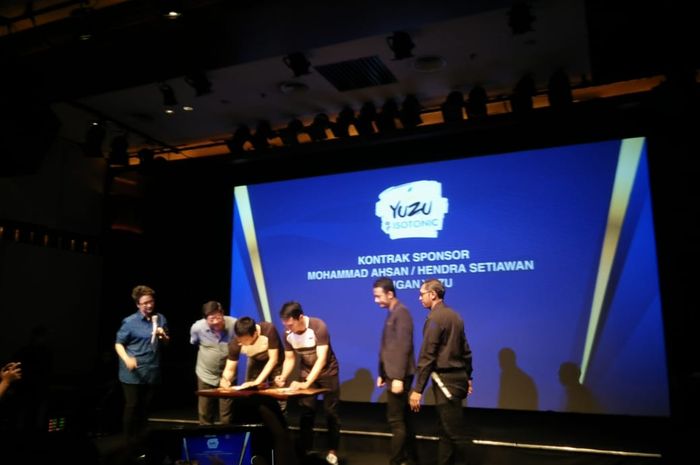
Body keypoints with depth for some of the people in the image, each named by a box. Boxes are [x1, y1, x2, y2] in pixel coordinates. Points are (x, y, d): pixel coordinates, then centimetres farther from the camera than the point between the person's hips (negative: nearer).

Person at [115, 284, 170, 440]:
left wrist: (163, 336, -7)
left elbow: (167, 343, 16)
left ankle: (141, 438, 25)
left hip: (152, 372, 4)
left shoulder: (161, 319, 7)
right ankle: (129, 439, 14)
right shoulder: (129, 322, -9)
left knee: (145, 407, 12)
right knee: (132, 406, 0)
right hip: (133, 373, -4)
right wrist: (127, 359, -24)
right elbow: (118, 344, -7)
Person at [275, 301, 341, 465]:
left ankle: (332, 451, 13)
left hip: (327, 372, -3)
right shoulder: (288, 333, -15)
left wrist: (306, 383, -42)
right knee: (306, 412, -1)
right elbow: (289, 359, -5)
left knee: (331, 412, 0)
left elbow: (321, 359, -34)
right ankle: (306, 450, 11)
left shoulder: (318, 327, -31)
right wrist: (283, 377, -25)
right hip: (306, 372, 4)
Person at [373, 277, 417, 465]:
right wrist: (382, 374, 17)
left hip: (399, 376, -9)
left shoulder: (401, 312, -15)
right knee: (403, 418, 16)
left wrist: (398, 378, -23)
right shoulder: (392, 313, 13)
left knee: (396, 420, -3)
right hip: (392, 374, 9)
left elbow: (403, 347, -21)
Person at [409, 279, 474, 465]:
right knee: (447, 431, 16)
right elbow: (465, 350, 16)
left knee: (456, 433, -2)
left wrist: (417, 389, -18)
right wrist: (467, 377, 24)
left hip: (445, 379, -9)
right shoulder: (454, 315, 11)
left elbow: (427, 356, -19)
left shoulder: (434, 318, -15)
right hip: (457, 377, 9)